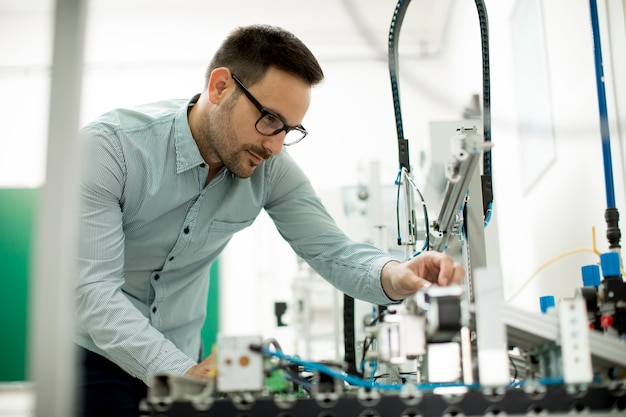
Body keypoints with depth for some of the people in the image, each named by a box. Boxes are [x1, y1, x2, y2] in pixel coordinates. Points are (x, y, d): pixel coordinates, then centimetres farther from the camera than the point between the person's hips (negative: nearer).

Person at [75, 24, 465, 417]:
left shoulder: (269, 168, -9)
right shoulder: (109, 147, -22)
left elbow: (331, 250, -10)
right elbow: (94, 289, -26)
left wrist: (393, 275, -32)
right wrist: (180, 370, -38)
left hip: (183, 353, 4)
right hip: (95, 354, -3)